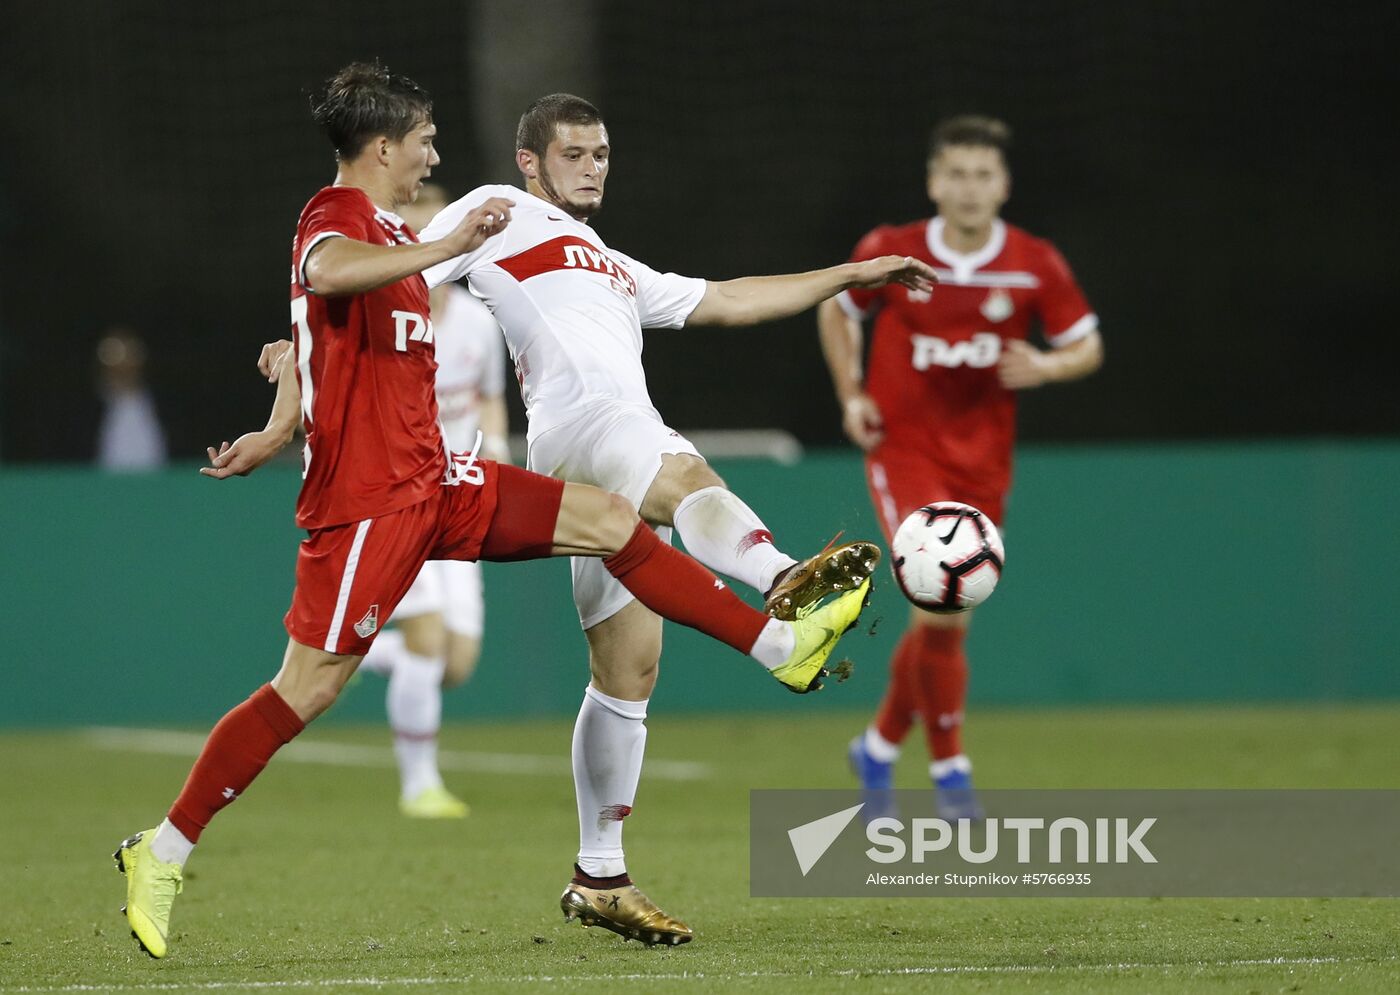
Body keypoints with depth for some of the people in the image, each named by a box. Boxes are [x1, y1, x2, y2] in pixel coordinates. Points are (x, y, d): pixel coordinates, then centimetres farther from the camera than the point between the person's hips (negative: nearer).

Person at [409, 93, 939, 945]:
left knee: (629, 674, 5)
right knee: (690, 478, -39)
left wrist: (853, 275, 33)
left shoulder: (616, 270, 37)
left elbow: (728, 301, 36)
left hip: (634, 455, 8)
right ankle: (785, 584, -71)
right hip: (580, 422, -8)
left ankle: (599, 879, 9)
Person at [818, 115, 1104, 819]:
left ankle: (880, 746, 35)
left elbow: (1088, 348, 3)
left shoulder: (1035, 266, -6)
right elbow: (836, 312, 11)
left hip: (982, 463, 3)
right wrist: (852, 397, 1)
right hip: (903, 450, -3)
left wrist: (1044, 367, -19)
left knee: (944, 622, 10)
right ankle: (949, 769, -8)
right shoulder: (890, 253, -8)